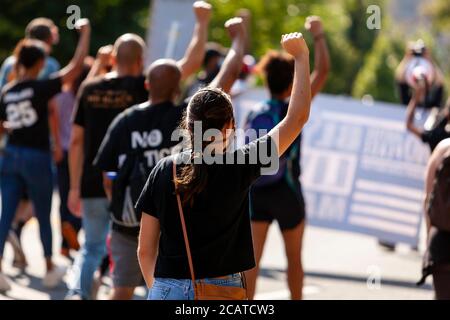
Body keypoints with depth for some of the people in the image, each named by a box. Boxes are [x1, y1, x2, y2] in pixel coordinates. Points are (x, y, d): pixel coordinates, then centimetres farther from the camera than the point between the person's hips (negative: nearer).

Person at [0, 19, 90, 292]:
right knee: (44, 216, 12)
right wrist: (85, 32, -6)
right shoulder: (42, 88, -12)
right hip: (37, 157, -4)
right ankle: (50, 269, 25)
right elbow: (76, 66, -15)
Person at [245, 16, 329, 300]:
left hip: (257, 191, 3)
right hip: (287, 191, -3)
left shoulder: (253, 115, 1)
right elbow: (323, 70, -10)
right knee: (294, 259, 15)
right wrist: (318, 35, 0)